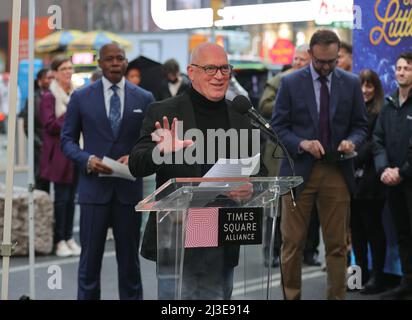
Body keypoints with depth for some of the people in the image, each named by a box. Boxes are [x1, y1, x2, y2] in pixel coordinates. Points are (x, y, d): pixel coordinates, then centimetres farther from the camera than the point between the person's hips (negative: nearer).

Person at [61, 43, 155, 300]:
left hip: (129, 188, 1)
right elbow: (68, 140, 6)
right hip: (94, 188, -1)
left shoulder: (144, 98, 6)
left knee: (129, 257, 9)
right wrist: (87, 159, -12)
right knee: (90, 257, 2)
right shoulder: (81, 98, 4)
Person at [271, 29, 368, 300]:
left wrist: (352, 141, -11)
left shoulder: (351, 84, 6)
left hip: (337, 172, 1)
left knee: (337, 244, 5)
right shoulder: (291, 83, 1)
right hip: (299, 170, -1)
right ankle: (291, 295, 12)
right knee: (293, 242, 2)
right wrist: (302, 143, -16)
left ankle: (337, 296, 14)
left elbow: (360, 125, 11)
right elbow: (278, 127, 1)